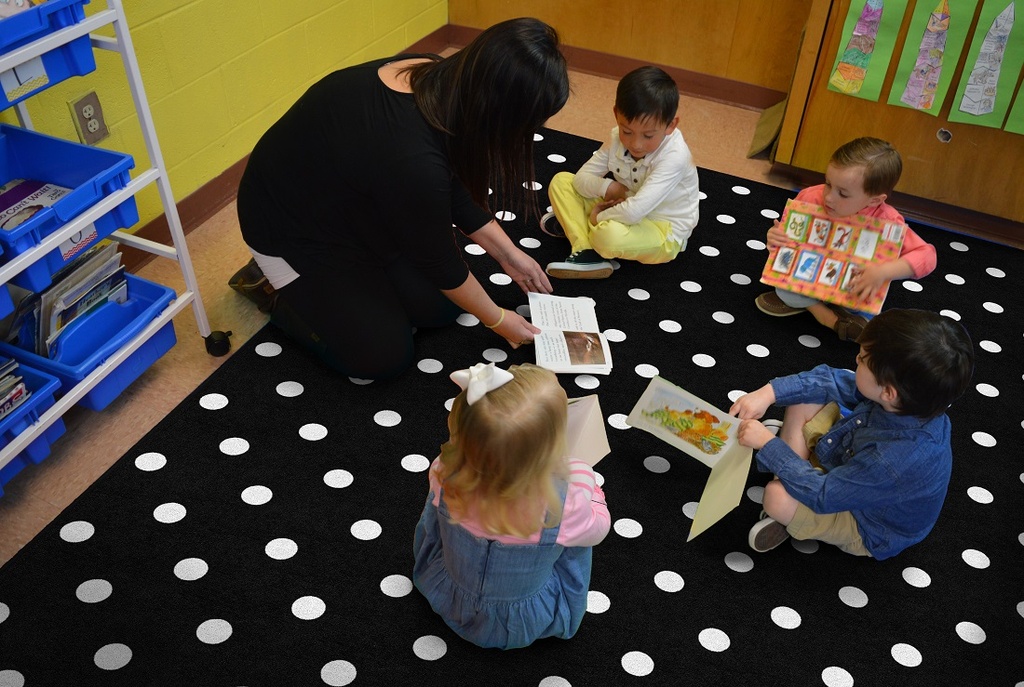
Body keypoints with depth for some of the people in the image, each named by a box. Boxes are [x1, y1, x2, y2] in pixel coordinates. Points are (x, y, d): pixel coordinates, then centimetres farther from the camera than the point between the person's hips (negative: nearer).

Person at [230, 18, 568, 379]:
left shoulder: (444, 81, -17)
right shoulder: (412, 159, -40)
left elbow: (457, 191, 1)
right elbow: (439, 260, -22)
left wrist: (508, 254, 4)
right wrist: (497, 319, -7)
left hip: (354, 207, 8)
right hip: (292, 227, -8)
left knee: (442, 307, 5)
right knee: (386, 357, -4)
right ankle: (273, 286, 11)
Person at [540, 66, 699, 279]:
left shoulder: (674, 157, -29)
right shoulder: (619, 138, -9)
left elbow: (634, 211, -37)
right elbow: (582, 178, -4)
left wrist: (599, 216, -21)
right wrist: (606, 187, -23)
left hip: (663, 233, -7)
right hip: (625, 211, 7)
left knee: (610, 234, -40)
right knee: (561, 182, -2)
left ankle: (577, 224, -5)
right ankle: (585, 251, -18)